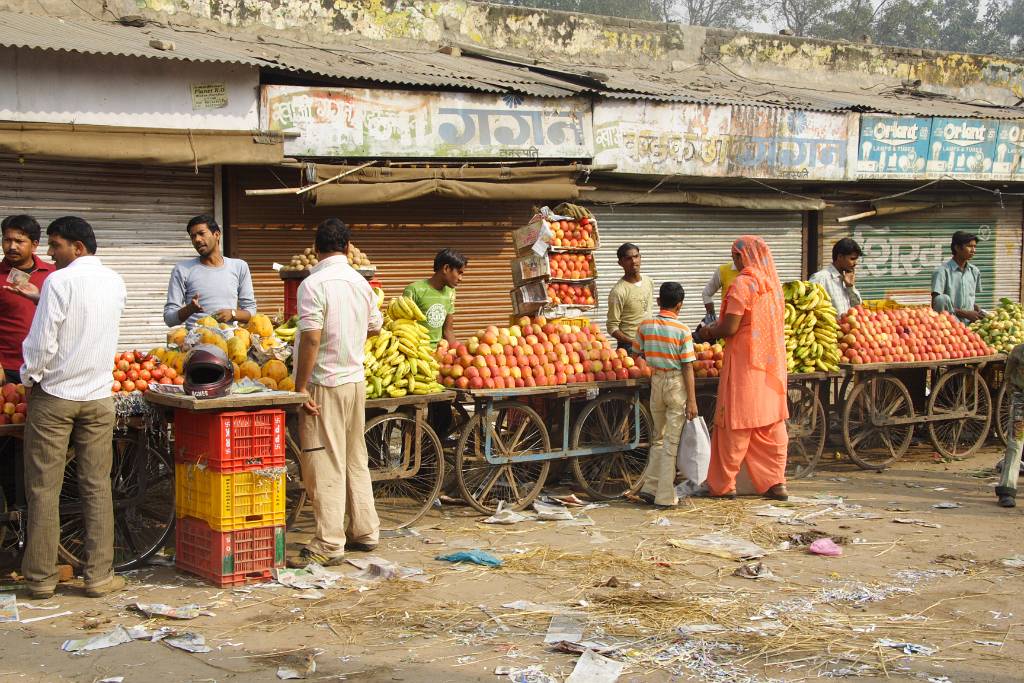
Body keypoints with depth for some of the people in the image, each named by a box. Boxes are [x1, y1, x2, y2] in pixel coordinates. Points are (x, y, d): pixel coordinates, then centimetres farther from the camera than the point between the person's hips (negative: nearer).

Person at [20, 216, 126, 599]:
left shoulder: (59, 282, -13)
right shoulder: (115, 282, 5)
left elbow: (42, 341, -15)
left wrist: (29, 379, 2)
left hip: (54, 395, -4)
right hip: (98, 397, 5)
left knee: (43, 489, 4)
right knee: (97, 488, 8)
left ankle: (41, 578, 9)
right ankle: (99, 576, 9)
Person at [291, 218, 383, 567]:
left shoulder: (314, 284, -14)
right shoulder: (360, 282, 8)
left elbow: (311, 338, -20)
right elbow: (375, 326, 22)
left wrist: (300, 387, -16)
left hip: (325, 384, -7)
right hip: (356, 379, 7)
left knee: (324, 463, -4)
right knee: (355, 460, 15)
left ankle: (328, 544, -3)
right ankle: (364, 531, 22)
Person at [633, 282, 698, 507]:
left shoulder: (645, 326, -1)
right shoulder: (682, 331, -12)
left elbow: (637, 352, 13)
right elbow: (688, 367, -12)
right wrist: (692, 400, -9)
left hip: (656, 381, 4)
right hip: (677, 383, -4)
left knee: (659, 437, 19)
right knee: (672, 441, 1)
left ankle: (650, 487, 16)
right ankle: (665, 496, 3)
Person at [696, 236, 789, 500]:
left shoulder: (743, 283, -14)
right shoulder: (773, 283, 11)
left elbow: (730, 328, -17)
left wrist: (708, 333, 2)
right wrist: (715, 329, 16)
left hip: (745, 361, -7)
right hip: (772, 361, 7)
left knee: (735, 424, 0)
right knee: (772, 424, 9)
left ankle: (723, 484, 6)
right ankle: (775, 483, 11)